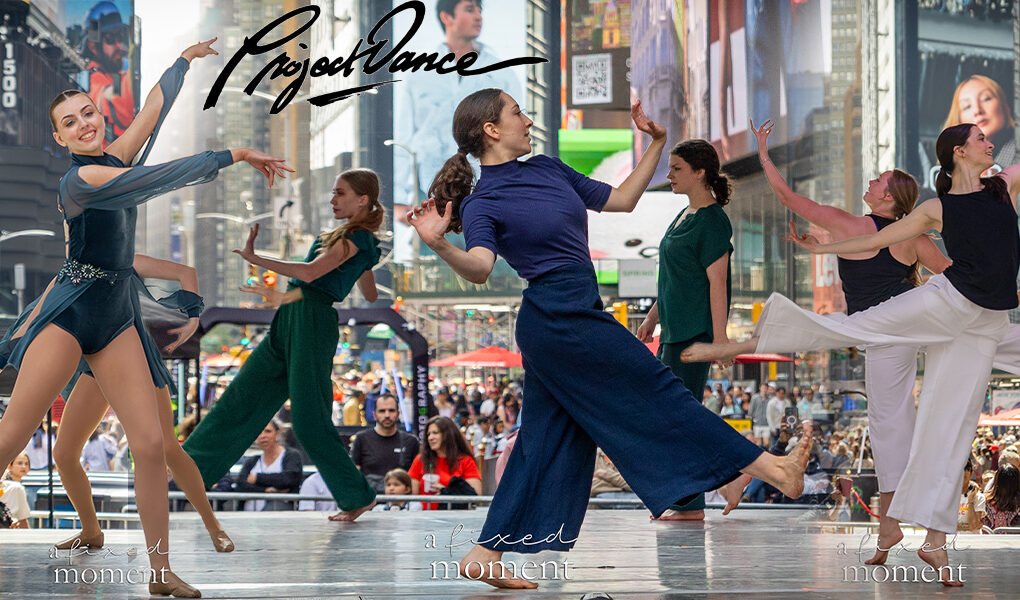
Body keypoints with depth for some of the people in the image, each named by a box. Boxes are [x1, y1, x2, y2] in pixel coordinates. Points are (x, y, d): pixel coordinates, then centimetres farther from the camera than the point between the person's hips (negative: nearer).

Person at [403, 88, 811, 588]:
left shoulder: (547, 168, 15)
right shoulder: (482, 203, -9)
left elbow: (621, 200, 21)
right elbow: (479, 268, -27)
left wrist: (657, 142, 14)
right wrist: (440, 246, -46)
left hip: (552, 329, 9)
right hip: (562, 317, -9)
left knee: (547, 442, 9)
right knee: (654, 392, -1)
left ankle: (484, 556, 11)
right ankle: (768, 469, 8)